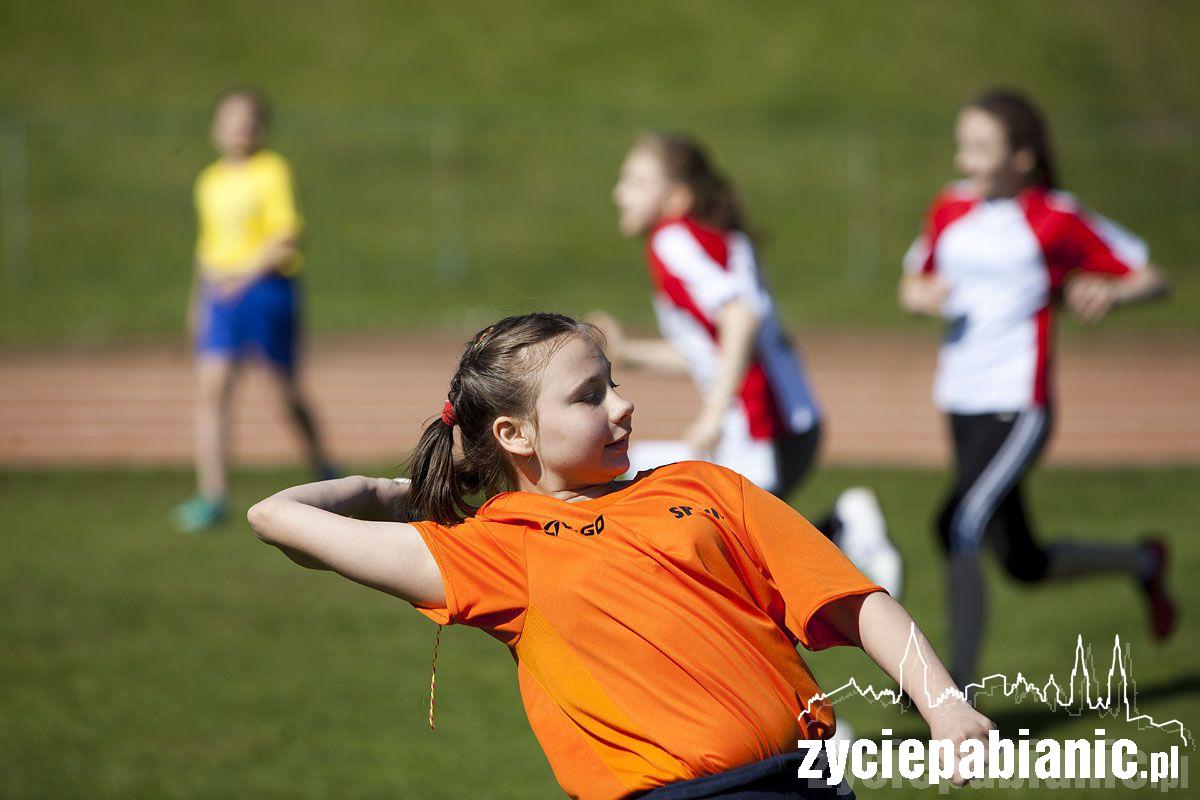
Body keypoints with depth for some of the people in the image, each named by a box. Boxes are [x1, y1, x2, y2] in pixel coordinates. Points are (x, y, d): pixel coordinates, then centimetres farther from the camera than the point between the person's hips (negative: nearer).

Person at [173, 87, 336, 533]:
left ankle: (325, 474, 31)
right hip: (220, 293, 4)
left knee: (286, 389, 8)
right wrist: (199, 297, 20)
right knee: (210, 388, -11)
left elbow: (286, 236, -13)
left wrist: (248, 270, -25)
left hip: (269, 286, -4)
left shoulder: (273, 172, -5)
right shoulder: (210, 182, 13)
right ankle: (212, 497, -15)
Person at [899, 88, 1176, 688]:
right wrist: (925, 296, -4)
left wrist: (1112, 292, -27)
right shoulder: (949, 211, 7)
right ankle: (1141, 564, 40)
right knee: (1024, 563, 13)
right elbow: (913, 284, 20)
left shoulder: (1056, 221, -10)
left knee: (959, 523, -24)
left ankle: (959, 683, -15)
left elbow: (1152, 279, -5)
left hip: (1019, 407, -7)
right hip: (961, 406, 7)